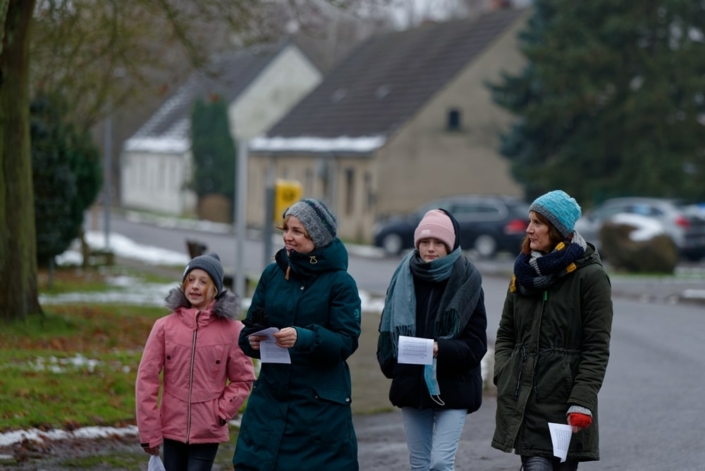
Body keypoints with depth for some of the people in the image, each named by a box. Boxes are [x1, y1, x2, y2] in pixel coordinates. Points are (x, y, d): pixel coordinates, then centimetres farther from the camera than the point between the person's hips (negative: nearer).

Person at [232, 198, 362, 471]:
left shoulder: (340, 282, -6)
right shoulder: (272, 274, 8)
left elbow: (346, 341, -13)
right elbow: (250, 328, 9)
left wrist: (303, 338, -29)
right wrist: (252, 341, -14)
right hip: (270, 396, 4)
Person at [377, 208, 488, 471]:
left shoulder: (466, 283, -5)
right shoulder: (405, 278, 4)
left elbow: (476, 344, -8)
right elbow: (388, 329, 11)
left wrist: (441, 348, -23)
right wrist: (391, 364, -2)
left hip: (452, 387, -4)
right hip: (412, 386, 4)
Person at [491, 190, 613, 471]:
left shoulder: (590, 276, -5)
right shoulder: (525, 270, 13)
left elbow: (597, 348, -9)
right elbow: (506, 333, 17)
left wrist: (582, 402, -16)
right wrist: (503, 376, 1)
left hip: (563, 402, -4)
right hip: (525, 400, 4)